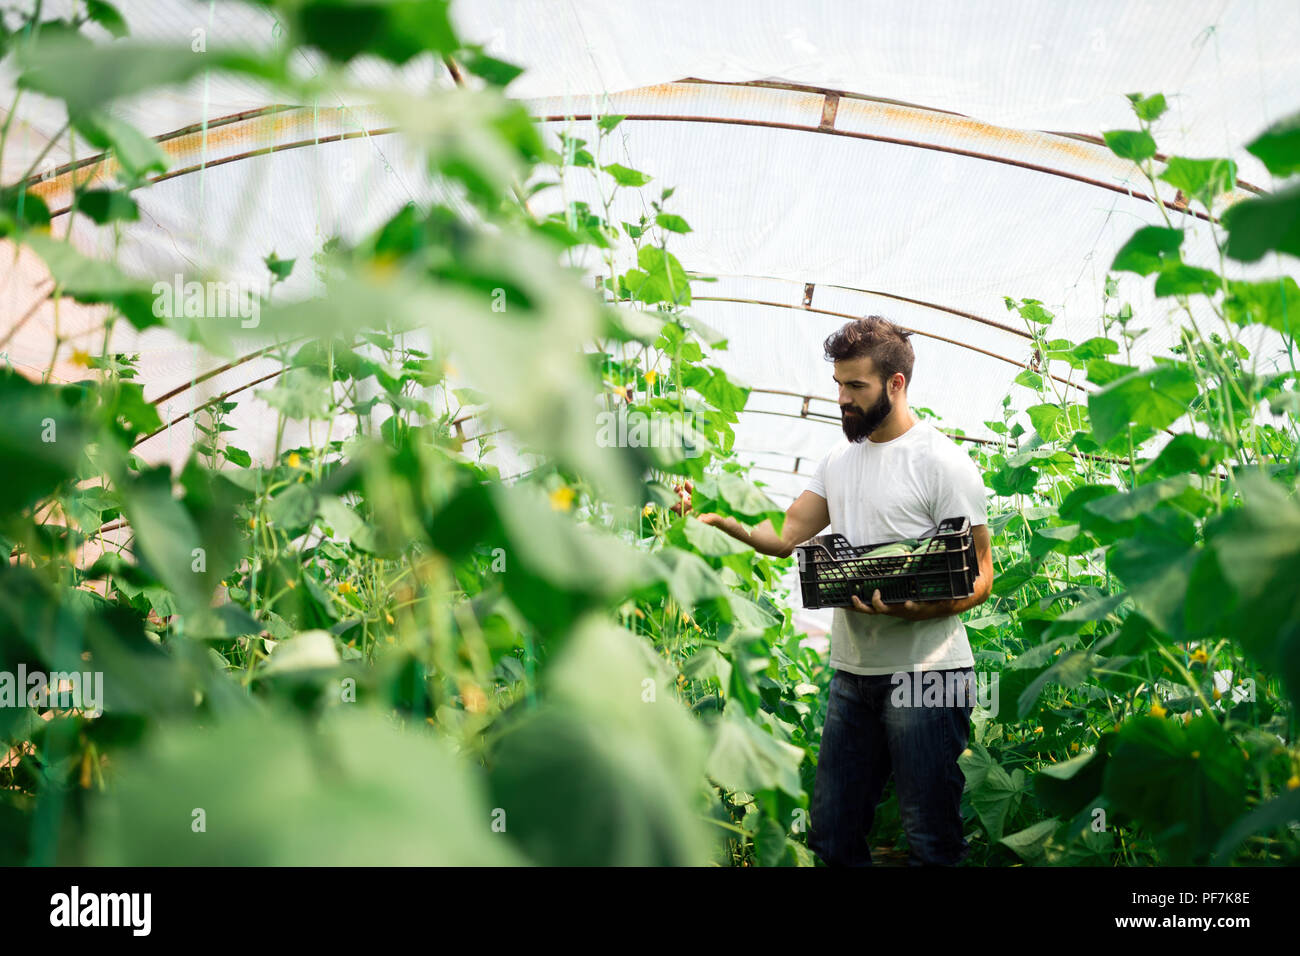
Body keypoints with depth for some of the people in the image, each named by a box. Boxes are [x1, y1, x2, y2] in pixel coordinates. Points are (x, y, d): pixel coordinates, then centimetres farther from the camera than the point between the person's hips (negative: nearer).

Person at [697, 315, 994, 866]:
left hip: (926, 674, -7)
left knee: (930, 844, 0)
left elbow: (979, 578, -9)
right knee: (833, 834, 12)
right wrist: (720, 516, -5)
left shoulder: (942, 462, -8)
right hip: (852, 674, 7)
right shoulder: (839, 460, 15)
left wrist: (908, 608, -26)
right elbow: (786, 536, 11)